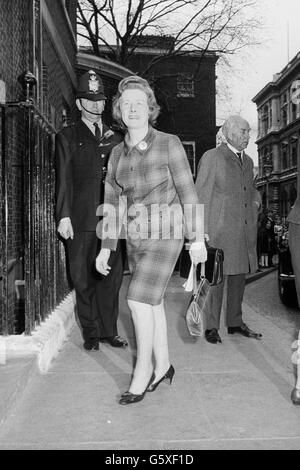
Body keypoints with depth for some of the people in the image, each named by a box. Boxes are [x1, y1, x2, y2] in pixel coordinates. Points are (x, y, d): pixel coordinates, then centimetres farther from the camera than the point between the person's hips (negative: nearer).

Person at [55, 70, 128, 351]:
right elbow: (64, 180, 0)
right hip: (81, 220, -2)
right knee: (84, 279, 4)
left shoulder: (116, 138, 17)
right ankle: (91, 333, 16)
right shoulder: (67, 137, 9)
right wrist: (64, 216, -7)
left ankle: (109, 330, 19)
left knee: (111, 277, 7)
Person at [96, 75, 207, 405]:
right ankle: (163, 365, 27)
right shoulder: (118, 153, 7)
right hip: (135, 237, 6)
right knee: (152, 302, 12)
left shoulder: (168, 143, -7)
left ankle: (143, 371, 4)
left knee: (139, 300, -13)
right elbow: (112, 201, 9)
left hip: (164, 233, -5)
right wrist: (105, 249, 8)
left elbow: (187, 192, -7)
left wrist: (197, 238, -9)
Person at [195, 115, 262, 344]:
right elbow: (201, 196, -7)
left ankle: (235, 322, 23)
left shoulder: (248, 161, 18)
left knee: (239, 276, 11)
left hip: (245, 230, 7)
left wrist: (256, 201, 10)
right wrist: (202, 232, -14)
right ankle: (211, 326, 5)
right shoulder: (211, 157, -2)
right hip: (219, 229, -7)